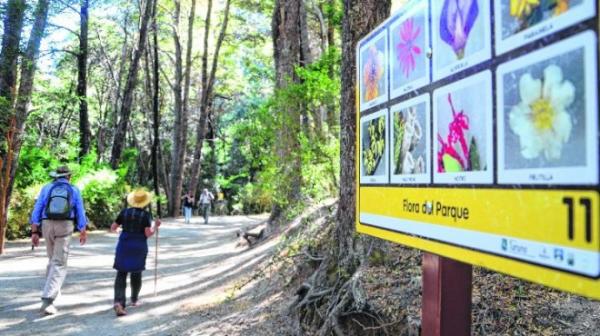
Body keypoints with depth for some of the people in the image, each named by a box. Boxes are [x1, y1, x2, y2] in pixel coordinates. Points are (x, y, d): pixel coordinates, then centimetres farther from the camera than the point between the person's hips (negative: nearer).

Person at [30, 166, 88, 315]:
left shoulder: (47, 188, 6)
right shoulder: (74, 190, 4)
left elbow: (37, 210, -1)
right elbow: (80, 213, 5)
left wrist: (34, 232, 1)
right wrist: (83, 233, 15)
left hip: (47, 226, 3)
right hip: (65, 228, -3)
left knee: (53, 258, 25)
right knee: (59, 264, -5)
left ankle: (51, 290, 36)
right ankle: (47, 300, -18)